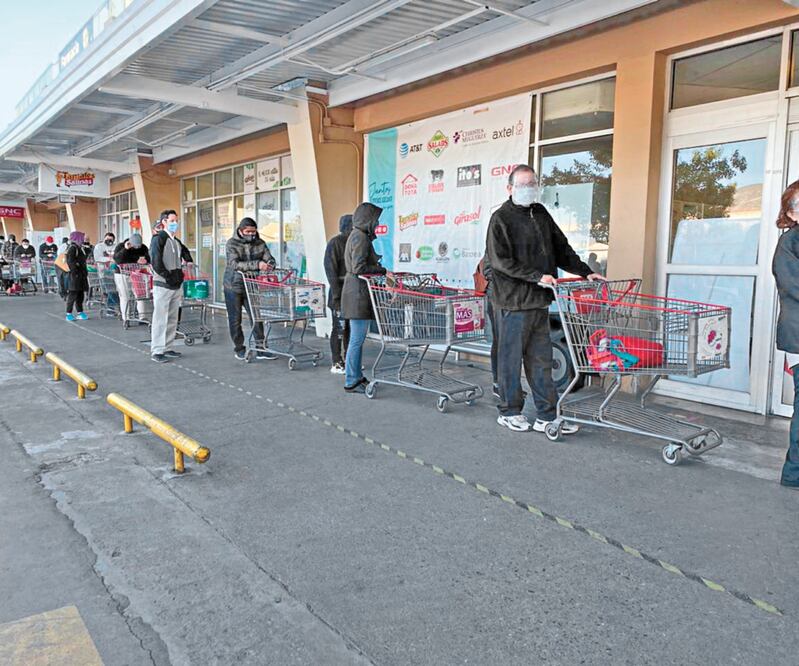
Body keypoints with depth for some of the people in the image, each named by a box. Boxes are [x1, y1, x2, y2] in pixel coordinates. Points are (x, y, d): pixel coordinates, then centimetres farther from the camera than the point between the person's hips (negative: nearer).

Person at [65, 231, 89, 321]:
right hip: (75, 275, -9)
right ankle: (69, 314, -2)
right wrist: (74, 271, -22)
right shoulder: (73, 248, -11)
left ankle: (80, 312, 18)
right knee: (73, 294, -6)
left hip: (81, 274, 9)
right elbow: (70, 261, -20)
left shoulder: (80, 248, 18)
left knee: (80, 294, 12)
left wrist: (85, 271, 17)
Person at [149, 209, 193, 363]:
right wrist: (169, 277, -15)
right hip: (163, 285, -8)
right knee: (160, 320, -5)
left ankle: (167, 348, 19)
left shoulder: (176, 241, 15)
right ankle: (157, 351, -1)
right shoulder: (158, 239, -8)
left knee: (172, 320, 11)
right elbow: (156, 263, -16)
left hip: (176, 286, 8)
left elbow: (185, 252, 29)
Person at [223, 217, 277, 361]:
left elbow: (270, 259, 1)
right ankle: (239, 349, 18)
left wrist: (269, 265, -24)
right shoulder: (232, 244, -11)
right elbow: (234, 264, -25)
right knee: (235, 319, 6)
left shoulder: (259, 243, 2)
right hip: (234, 286, -3)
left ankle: (260, 348, 5)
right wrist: (257, 265, -34)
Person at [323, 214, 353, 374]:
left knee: (351, 326, 11)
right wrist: (336, 293, -18)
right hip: (340, 291, -7)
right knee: (339, 327, -3)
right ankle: (336, 363, 5)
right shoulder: (335, 243, -8)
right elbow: (331, 269, -13)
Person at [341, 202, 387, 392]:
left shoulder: (358, 235, 17)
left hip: (356, 292, 11)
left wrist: (381, 271, 14)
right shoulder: (361, 237, -14)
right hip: (358, 293, -11)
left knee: (357, 338, 15)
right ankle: (351, 382, 0)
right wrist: (383, 271, -16)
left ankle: (356, 376, 23)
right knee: (357, 339, -6)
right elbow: (359, 268, -21)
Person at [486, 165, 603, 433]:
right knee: (511, 357, 4)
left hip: (539, 301, 7)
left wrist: (585, 271, 10)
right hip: (513, 302, -7)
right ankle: (509, 412, 17)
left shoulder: (540, 214, 17)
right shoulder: (501, 218, -5)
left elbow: (561, 249, 21)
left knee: (541, 360, 8)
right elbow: (500, 260, -14)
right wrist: (537, 276, -19)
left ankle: (547, 415, 14)